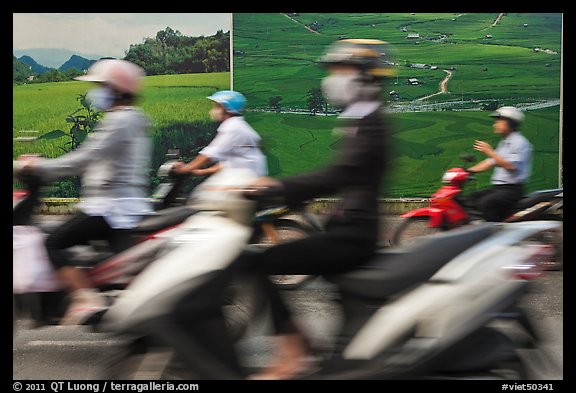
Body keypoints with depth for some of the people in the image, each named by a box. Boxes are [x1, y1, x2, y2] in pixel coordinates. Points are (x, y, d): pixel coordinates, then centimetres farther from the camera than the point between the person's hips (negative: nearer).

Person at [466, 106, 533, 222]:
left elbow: (511, 166, -20)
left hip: (512, 189, -10)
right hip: (497, 187, 10)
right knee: (471, 198, 0)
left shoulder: (520, 142, -9)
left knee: (485, 203, -30)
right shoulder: (503, 142, 21)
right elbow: (490, 162, 21)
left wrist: (489, 152, -20)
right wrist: (469, 170, 10)